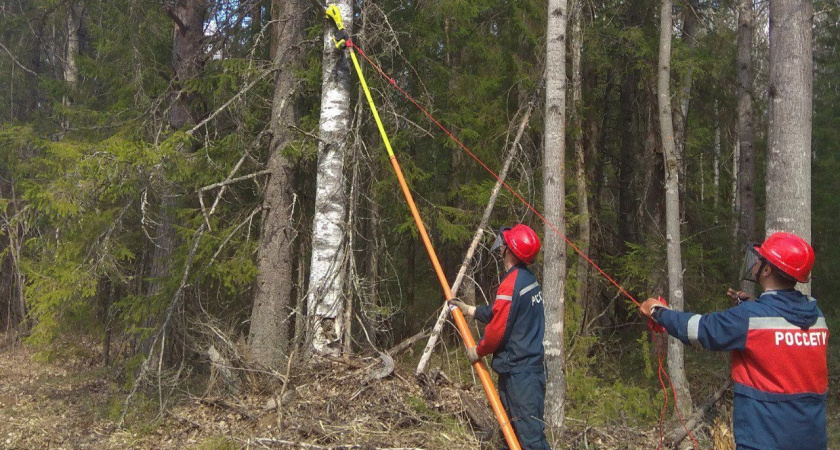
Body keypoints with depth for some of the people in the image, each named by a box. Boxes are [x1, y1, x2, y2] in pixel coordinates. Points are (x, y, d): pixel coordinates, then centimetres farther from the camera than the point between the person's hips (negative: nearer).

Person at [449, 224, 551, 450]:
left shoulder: (511, 283, -20)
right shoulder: (529, 278, 9)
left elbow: (497, 329, -18)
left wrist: (478, 351, -2)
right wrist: (470, 310, 21)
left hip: (518, 372, -10)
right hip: (531, 365, 10)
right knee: (512, 430, 18)